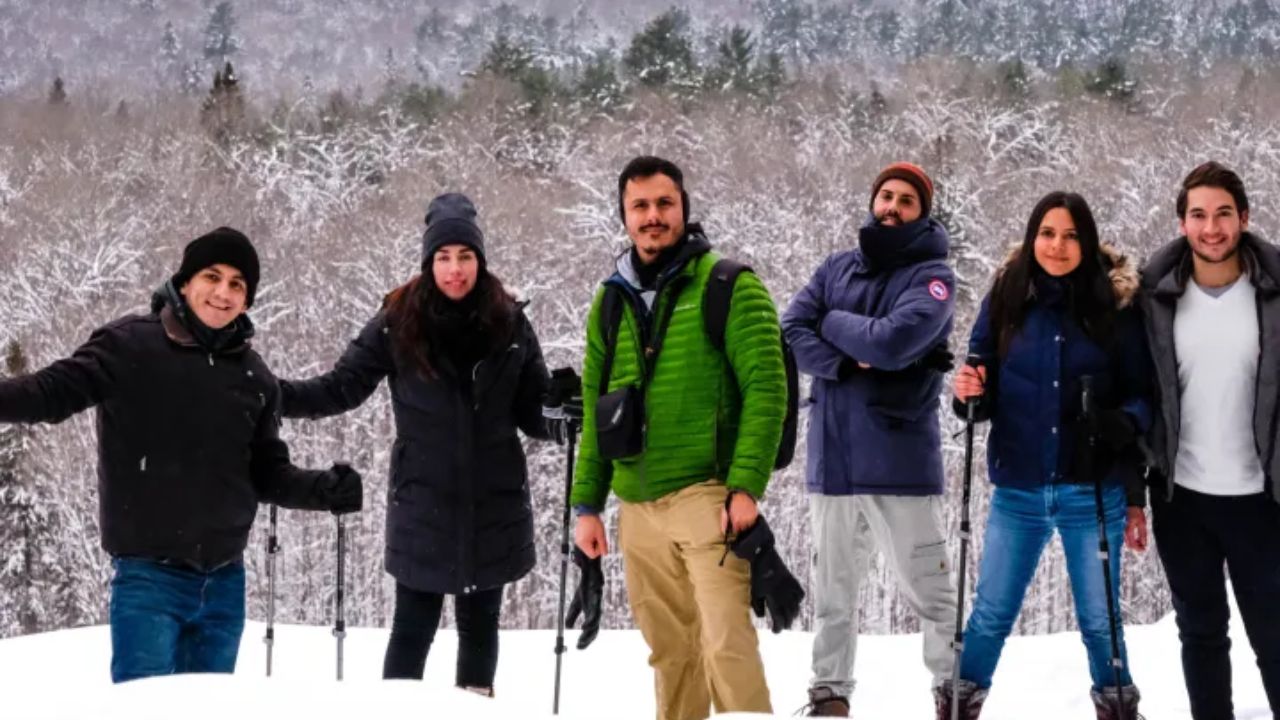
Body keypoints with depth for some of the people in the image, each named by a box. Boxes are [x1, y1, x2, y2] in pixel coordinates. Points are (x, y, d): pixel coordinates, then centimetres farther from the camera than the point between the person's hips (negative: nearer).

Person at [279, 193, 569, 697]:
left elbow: (533, 411, 4)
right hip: (423, 505, -2)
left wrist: (569, 419, -17)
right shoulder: (397, 324, -7)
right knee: (413, 627, -1)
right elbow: (342, 388, -4)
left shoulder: (509, 323, -2)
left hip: (494, 505, 2)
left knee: (480, 622, 13)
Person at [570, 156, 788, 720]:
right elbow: (594, 411, 19)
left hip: (706, 495, -5)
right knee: (669, 652, 9)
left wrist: (747, 486, -16)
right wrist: (587, 504, 13)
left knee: (724, 641, -15)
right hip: (638, 507, 5)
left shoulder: (729, 287, -2)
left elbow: (766, 387, -8)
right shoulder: (611, 302, 15)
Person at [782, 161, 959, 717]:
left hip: (899, 457, -5)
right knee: (833, 588, 12)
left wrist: (832, 322, -4)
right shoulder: (837, 268, 12)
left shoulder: (931, 276, -4)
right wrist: (847, 364, -15)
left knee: (929, 590, -2)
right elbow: (791, 332, 0)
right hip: (832, 455, 5)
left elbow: (892, 341, -20)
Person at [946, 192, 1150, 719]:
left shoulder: (1115, 304, -3)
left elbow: (1143, 393, 2)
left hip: (1094, 493, -1)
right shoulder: (1006, 298, 0)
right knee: (990, 615, 7)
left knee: (1099, 619, 9)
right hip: (1018, 491, 1)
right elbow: (985, 389, 8)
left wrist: (1125, 422, -17)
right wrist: (969, 391, -14)